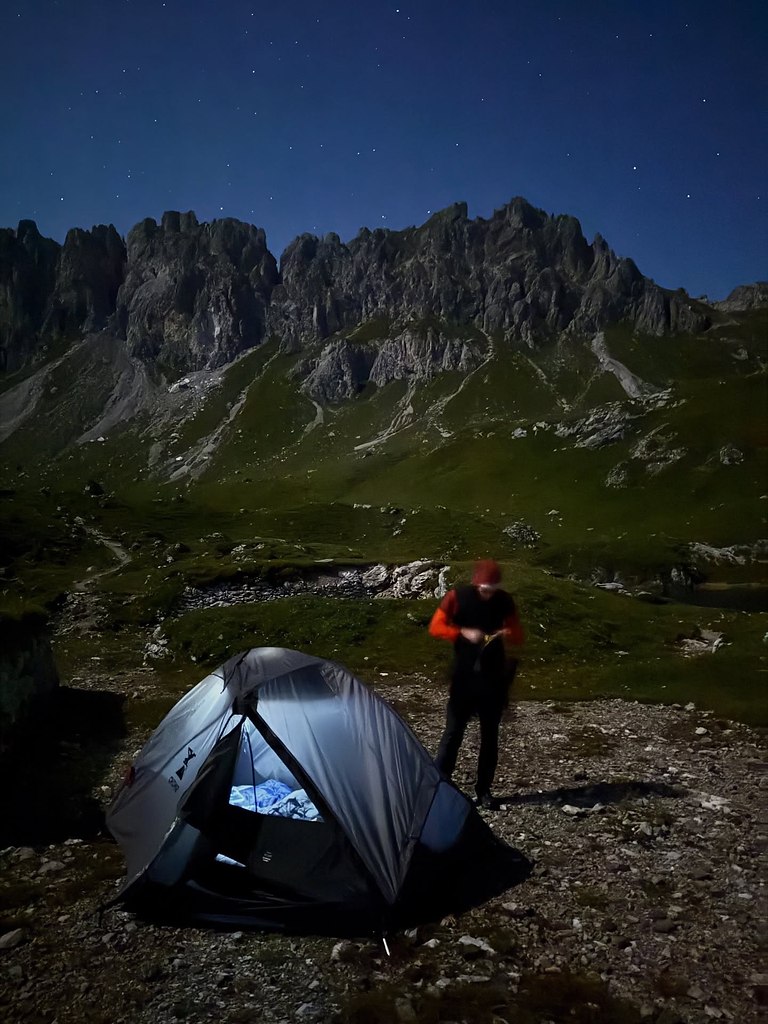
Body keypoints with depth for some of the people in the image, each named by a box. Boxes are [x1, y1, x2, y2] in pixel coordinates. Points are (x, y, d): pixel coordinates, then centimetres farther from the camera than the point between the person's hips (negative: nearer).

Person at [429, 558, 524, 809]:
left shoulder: (504, 601, -1)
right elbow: (435, 627, -9)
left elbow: (519, 637, 4)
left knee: (489, 735, 9)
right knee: (453, 732, -2)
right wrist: (463, 633, -23)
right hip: (464, 676, -3)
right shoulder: (457, 597, -9)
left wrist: (507, 634, -19)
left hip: (493, 677, 3)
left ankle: (484, 790, 21)